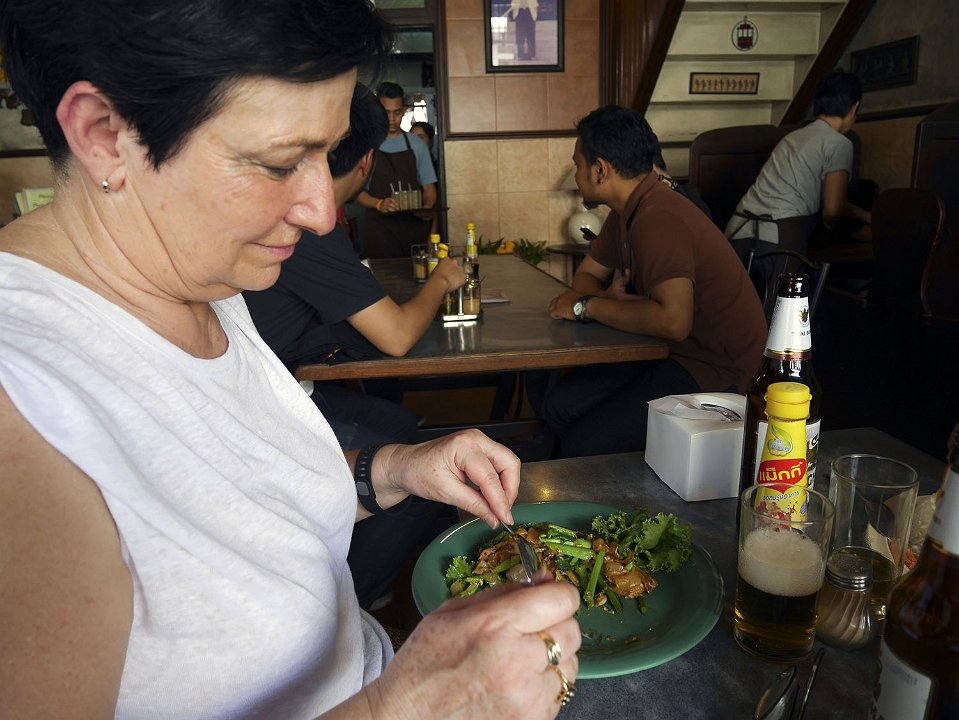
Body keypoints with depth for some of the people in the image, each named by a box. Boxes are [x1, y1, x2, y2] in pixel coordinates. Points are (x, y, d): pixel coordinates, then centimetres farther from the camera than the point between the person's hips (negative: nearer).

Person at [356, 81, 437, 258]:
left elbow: (429, 187, 9)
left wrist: (427, 207, -13)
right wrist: (379, 204, -19)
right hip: (379, 227, -2)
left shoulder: (417, 145, 9)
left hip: (414, 226, 2)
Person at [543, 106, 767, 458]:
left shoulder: (657, 220, -25)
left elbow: (674, 320, -36)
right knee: (558, 406, 2)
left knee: (583, 446, -20)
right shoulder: (628, 210, 8)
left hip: (716, 368, -9)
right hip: (672, 350, 10)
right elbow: (587, 274, 18)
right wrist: (609, 296, -8)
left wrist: (588, 305, -22)